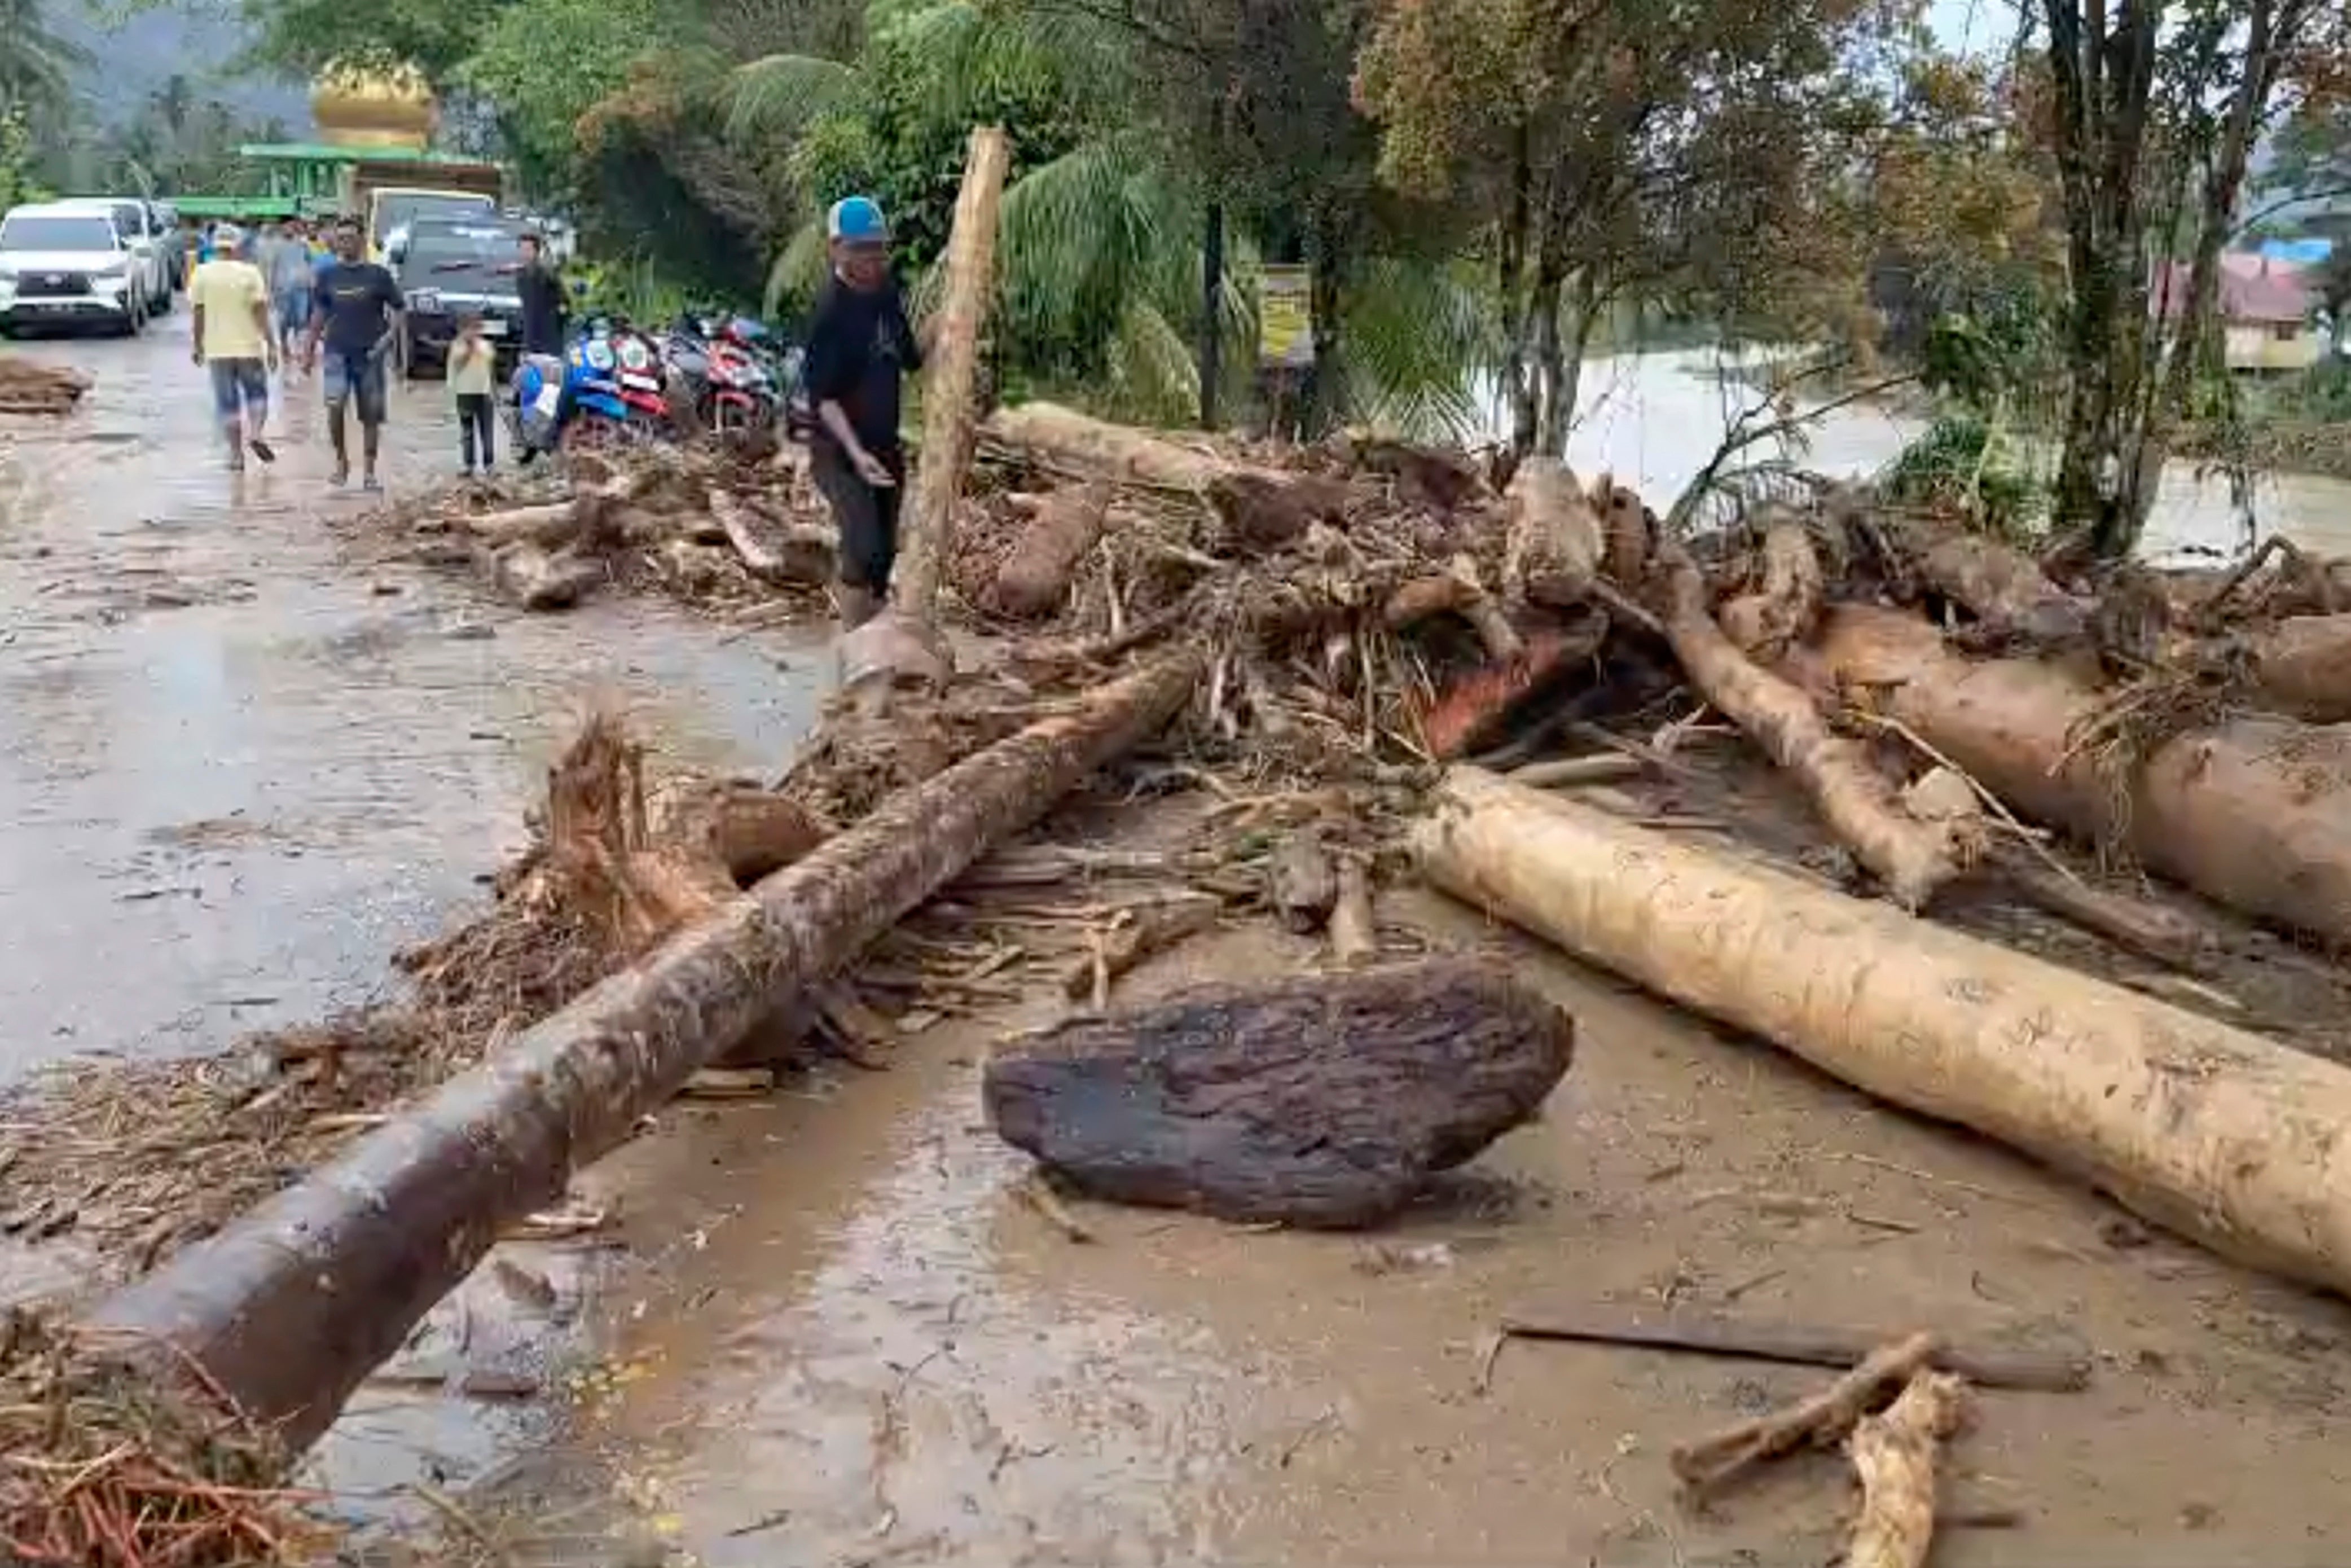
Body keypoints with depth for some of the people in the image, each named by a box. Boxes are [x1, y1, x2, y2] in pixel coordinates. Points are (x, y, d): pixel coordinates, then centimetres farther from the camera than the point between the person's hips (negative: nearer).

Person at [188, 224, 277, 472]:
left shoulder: (202, 274, -1)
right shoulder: (250, 273, -6)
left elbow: (199, 313, 1)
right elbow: (260, 312, -8)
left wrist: (198, 345, 10)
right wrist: (270, 344, -5)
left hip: (217, 349, 1)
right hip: (249, 346, -1)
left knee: (227, 402, 7)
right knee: (257, 393, 16)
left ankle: (236, 454, 6)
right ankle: (255, 434, -7)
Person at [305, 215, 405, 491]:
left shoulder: (378, 276, 1)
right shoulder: (328, 276, 8)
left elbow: (398, 310, 4)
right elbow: (320, 313, 16)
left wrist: (390, 336, -13)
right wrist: (310, 350, 16)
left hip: (369, 354, -1)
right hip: (337, 352, 1)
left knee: (371, 416, 2)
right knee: (335, 406, -17)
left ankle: (369, 473, 11)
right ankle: (341, 459, 3)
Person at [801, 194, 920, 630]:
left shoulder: (887, 292, 3)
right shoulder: (831, 310, -19)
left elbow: (911, 359, 17)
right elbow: (823, 396, -21)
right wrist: (855, 453, -32)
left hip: (885, 444, 8)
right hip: (840, 449, -8)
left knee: (884, 552, 13)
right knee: (864, 549, -19)